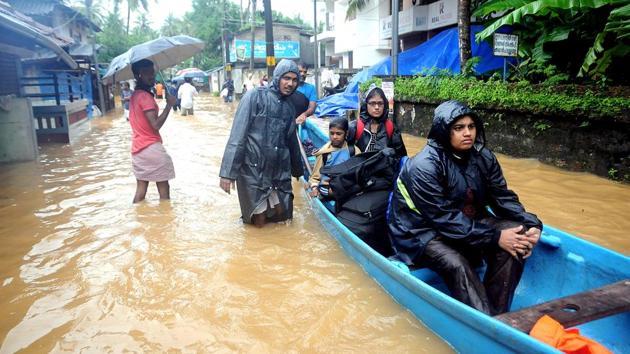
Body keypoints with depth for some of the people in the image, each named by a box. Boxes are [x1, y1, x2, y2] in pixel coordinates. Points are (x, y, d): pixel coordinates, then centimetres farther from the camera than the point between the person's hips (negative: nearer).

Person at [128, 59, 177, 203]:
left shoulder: (135, 95, 14)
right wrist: (169, 105, -16)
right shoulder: (145, 96, -15)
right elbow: (156, 125, -23)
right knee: (163, 189, 0)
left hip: (137, 148, 9)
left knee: (141, 189, 12)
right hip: (151, 147, -9)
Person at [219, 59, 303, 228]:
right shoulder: (255, 96, -7)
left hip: (279, 171, 5)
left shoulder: (289, 107, 11)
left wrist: (297, 169, 31)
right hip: (253, 169, -5)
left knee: (282, 214, 7)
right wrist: (228, 172, -18)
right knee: (259, 221, 2)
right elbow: (237, 135, -12)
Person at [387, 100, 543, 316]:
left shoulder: (483, 158, -1)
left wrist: (531, 224, -20)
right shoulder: (424, 166, -22)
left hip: (470, 223, 7)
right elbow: (443, 218, -26)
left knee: (515, 237, -17)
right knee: (456, 264, -35)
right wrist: (494, 237, -29)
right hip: (423, 232, -6)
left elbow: (503, 197, -1)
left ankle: (497, 314, -15)